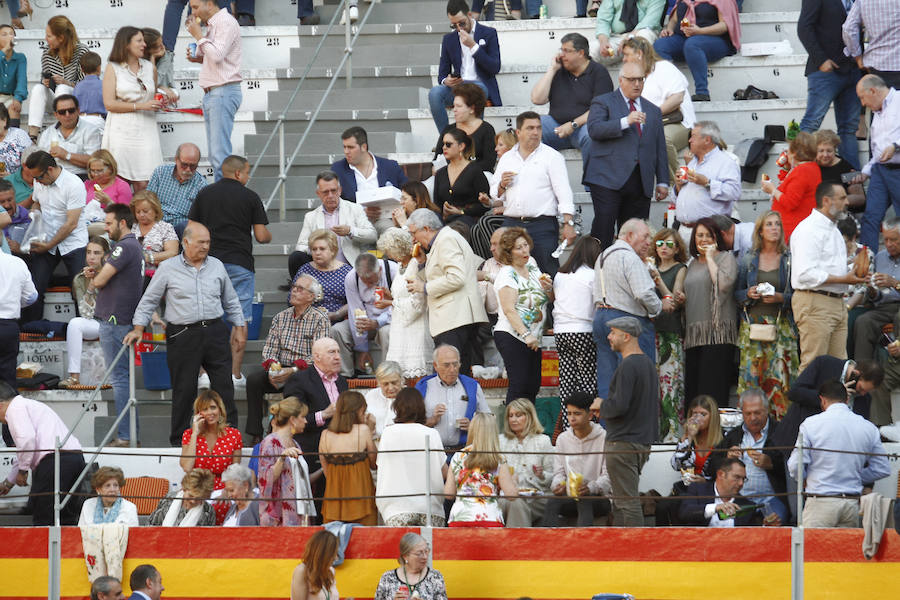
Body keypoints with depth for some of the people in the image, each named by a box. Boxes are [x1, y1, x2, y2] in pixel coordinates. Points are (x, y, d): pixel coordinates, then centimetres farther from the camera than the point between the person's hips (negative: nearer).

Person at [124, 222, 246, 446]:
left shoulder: (217, 266, 11)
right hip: (183, 334, -3)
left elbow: (230, 300, 21)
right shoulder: (168, 269, 1)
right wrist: (138, 328, 1)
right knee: (184, 390, 0)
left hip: (214, 333, 3)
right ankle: (178, 441, 9)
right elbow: (149, 300, 7)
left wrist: (239, 325, 17)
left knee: (224, 386, 0)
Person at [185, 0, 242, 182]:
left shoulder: (226, 22, -9)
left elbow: (217, 55, -22)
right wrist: (199, 58, 10)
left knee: (220, 154, -14)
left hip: (223, 92, -10)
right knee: (215, 155, 7)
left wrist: (199, 36, -10)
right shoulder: (213, 25, 20)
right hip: (211, 94, 10)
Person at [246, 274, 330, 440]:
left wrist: (293, 370, -22)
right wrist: (272, 368, -11)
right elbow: (270, 347, 11)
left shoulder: (320, 319, -1)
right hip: (280, 370, 5)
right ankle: (254, 432, -21)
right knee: (253, 380, -21)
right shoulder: (281, 317, 16)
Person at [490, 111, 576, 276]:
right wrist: (502, 185, -2)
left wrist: (568, 223, -12)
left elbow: (564, 192, -3)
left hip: (543, 225, -4)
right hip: (511, 224, 4)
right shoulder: (506, 159, 16)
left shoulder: (552, 156, 4)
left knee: (547, 272, -9)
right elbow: (495, 195, 21)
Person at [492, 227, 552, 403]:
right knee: (519, 385, -15)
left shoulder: (533, 270, 16)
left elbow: (550, 300, 23)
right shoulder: (507, 274, -7)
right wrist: (526, 335, -27)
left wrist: (548, 289, -2)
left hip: (533, 339, 7)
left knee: (533, 387, 3)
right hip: (511, 336, -7)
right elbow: (509, 310, -17)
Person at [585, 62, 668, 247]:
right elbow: (594, 129, -10)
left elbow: (660, 148, 21)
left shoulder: (653, 110, 22)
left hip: (640, 182, 4)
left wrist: (662, 181, 14)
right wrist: (626, 122, -20)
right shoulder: (603, 102, 8)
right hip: (609, 179, -4)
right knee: (603, 230, -12)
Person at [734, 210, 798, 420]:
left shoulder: (789, 260, 4)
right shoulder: (749, 261, 11)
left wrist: (781, 298, -13)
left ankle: (781, 418, -7)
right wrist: (749, 294, -5)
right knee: (751, 375, -4)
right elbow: (736, 293, 15)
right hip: (752, 324, 2)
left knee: (779, 375, -9)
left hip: (781, 326, -2)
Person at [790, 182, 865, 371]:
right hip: (814, 303, -10)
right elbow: (806, 274, -21)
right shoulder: (808, 230, -12)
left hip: (837, 303, 10)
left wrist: (853, 274, 10)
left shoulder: (833, 229, 21)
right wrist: (843, 279, -17)